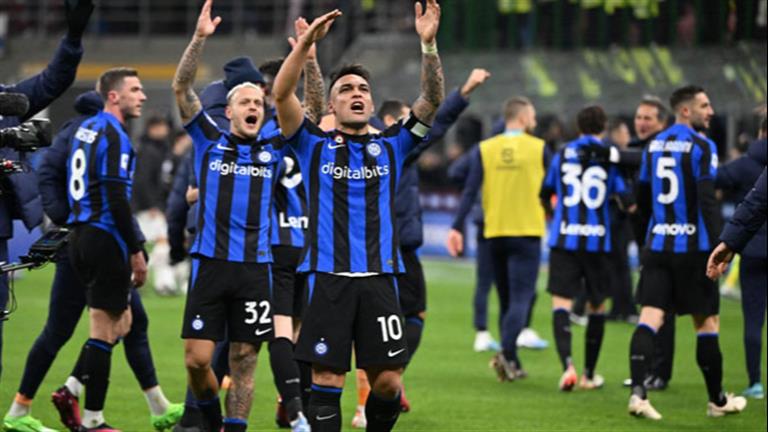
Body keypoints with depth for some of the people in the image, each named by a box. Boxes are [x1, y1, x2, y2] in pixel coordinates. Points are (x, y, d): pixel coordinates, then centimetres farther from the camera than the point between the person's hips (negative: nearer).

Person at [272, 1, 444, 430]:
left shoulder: (390, 147, 12)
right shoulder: (316, 146, 9)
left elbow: (433, 101, 2)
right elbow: (282, 93, -4)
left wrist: (429, 45, -11)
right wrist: (306, 42, -15)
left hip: (379, 277, 2)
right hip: (327, 277, -2)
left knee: (388, 380, -2)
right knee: (327, 379, -3)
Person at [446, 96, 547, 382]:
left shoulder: (485, 149, 2)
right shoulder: (538, 148, -3)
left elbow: (470, 191, -4)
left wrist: (456, 228, -5)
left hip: (495, 233, 3)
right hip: (527, 231, -3)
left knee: (506, 299, 13)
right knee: (520, 298, -6)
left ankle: (512, 364, 15)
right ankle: (506, 353, -27)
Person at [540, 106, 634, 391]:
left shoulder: (563, 154, 7)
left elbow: (545, 197, 17)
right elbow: (627, 201, -2)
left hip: (563, 239, 0)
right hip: (598, 241, 0)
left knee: (561, 303, -3)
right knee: (597, 306, 14)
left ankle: (567, 365, -25)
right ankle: (589, 375, 20)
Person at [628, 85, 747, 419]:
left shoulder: (655, 145, 11)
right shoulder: (701, 146, -9)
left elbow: (642, 198, 17)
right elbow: (707, 200, -18)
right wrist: (718, 245, -19)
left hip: (657, 244, 5)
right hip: (692, 247, -5)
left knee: (650, 317, -3)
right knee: (706, 322, 7)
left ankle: (637, 390, -20)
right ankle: (717, 400, 17)